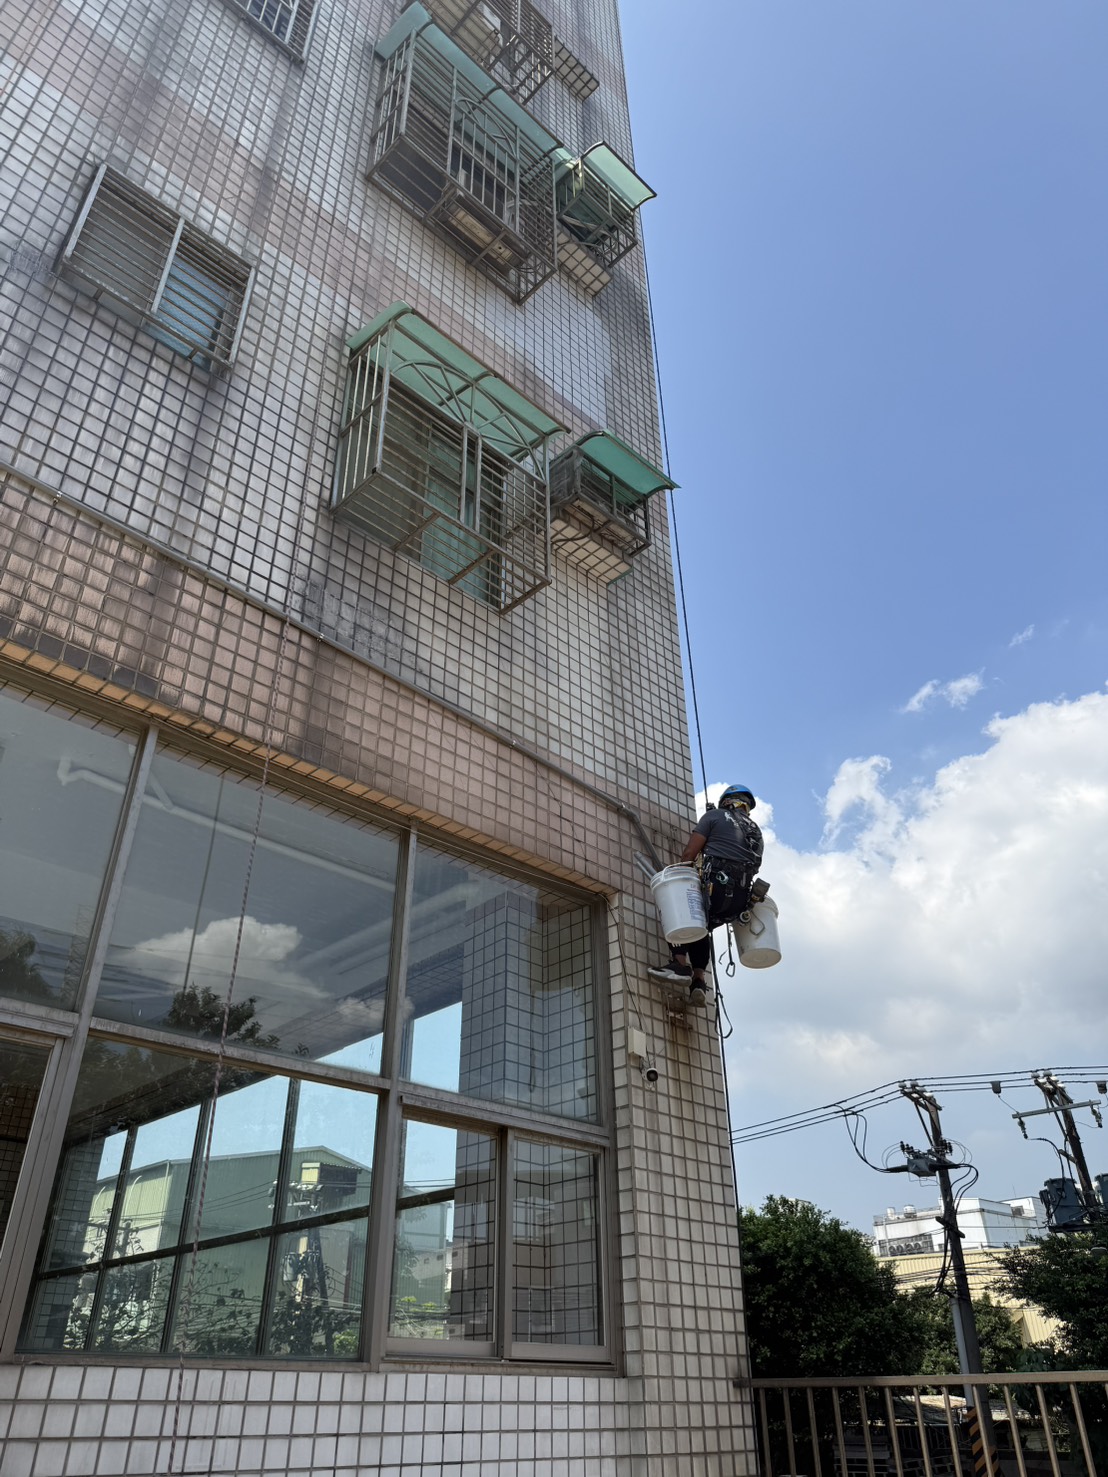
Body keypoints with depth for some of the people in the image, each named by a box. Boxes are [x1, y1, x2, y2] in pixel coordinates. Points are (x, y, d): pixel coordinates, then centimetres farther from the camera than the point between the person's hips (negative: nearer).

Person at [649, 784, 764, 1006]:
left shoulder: (714, 816, 9)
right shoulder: (755, 832, 28)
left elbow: (689, 853, 1)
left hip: (717, 884, -7)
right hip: (741, 899, 7)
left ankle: (680, 964, -8)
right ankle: (699, 981, 8)